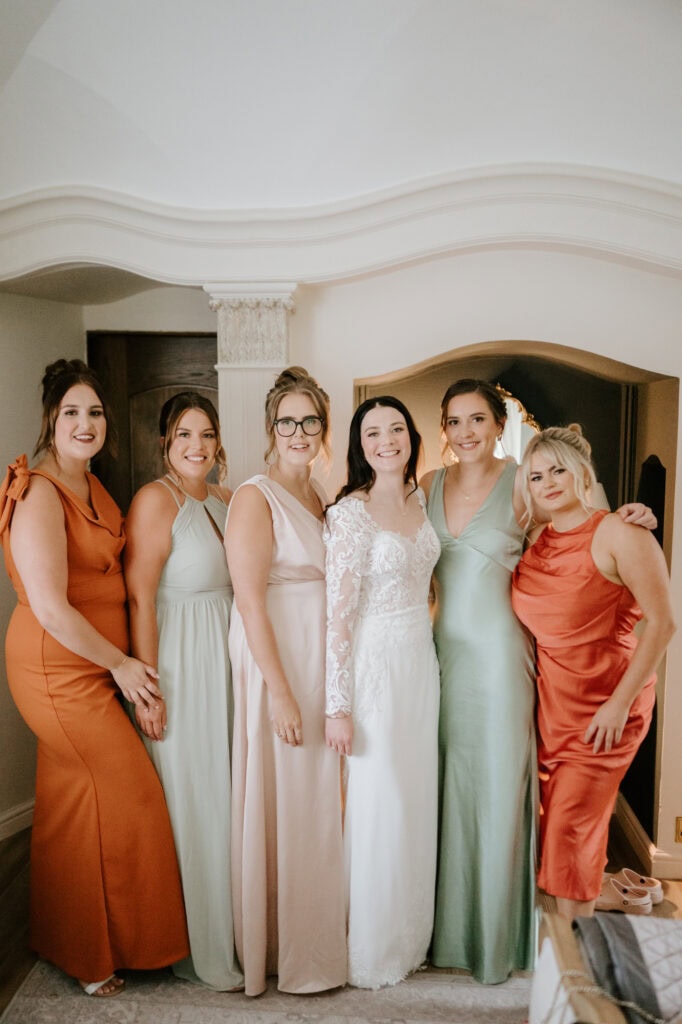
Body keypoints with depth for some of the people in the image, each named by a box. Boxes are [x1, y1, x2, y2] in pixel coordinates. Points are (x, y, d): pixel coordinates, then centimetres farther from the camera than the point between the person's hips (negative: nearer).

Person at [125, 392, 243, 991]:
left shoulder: (225, 501, 10)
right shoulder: (155, 500, -13)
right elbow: (140, 599, -17)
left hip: (225, 663, 8)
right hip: (179, 668, -8)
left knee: (224, 795, 17)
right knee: (187, 802, 3)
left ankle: (228, 926, 35)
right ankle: (197, 949, 22)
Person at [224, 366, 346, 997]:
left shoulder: (322, 497, 11)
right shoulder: (256, 497, -12)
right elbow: (250, 600, -18)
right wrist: (280, 691, -20)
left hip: (324, 660, 7)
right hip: (276, 662, -7)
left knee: (319, 799, 17)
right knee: (280, 801, 4)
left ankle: (315, 937, 36)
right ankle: (279, 950, 25)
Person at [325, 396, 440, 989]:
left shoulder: (420, 500, 6)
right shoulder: (350, 512, -15)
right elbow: (339, 612, -16)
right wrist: (338, 706, -16)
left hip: (422, 657, 7)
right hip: (375, 663, -7)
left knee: (418, 800, 16)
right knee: (379, 805, 4)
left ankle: (410, 937, 37)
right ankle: (372, 952, 27)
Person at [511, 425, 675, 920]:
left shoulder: (618, 534, -13)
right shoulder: (536, 540, 5)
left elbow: (662, 623, -15)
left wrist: (621, 702, -17)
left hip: (603, 703, -5)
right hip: (549, 696, 6)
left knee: (571, 824, -1)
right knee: (558, 820, 13)